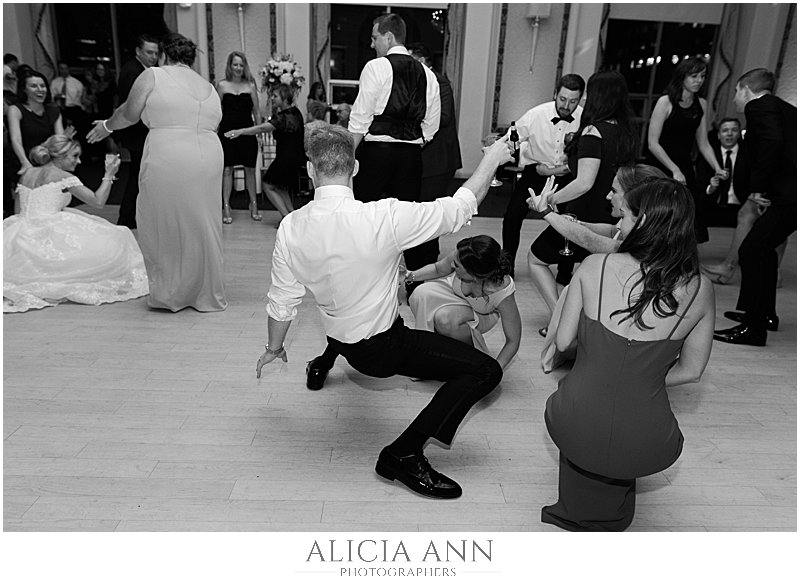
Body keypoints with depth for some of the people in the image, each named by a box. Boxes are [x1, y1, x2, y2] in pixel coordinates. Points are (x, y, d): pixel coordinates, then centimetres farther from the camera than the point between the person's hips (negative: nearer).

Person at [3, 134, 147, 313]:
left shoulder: (27, 173, 15)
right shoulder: (63, 177, -5)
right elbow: (98, 201, -6)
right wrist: (109, 175, 2)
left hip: (22, 236, 8)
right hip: (48, 238, -8)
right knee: (108, 244, -1)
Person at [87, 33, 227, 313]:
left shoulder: (153, 75, 4)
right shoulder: (209, 88, 19)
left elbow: (129, 114, 6)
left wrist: (106, 126, 24)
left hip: (166, 158, -5)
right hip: (208, 157, 5)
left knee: (164, 225, 10)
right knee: (202, 227, 13)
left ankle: (169, 294, 20)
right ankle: (207, 295, 23)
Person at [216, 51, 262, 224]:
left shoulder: (250, 85, 6)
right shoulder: (222, 85, 4)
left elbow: (256, 111, 8)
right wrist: (215, 132, 0)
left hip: (247, 131, 1)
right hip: (227, 131, -1)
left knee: (250, 169, 5)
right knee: (227, 169, 0)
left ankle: (254, 205, 17)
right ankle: (226, 207, 7)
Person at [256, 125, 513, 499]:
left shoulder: (291, 228, -14)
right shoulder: (384, 218, -28)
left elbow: (282, 301, -4)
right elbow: (460, 208, -18)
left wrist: (274, 348, 14)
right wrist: (492, 159, -2)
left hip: (340, 337, 7)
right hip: (382, 348, -6)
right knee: (486, 370, -6)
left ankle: (324, 363, 55)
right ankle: (404, 454, -6)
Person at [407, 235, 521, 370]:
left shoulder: (502, 292, -38)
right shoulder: (459, 256, -33)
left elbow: (513, 341, -27)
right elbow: (438, 268, -7)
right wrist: (410, 275, -20)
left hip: (480, 315, -3)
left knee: (445, 320, -35)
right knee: (420, 295, -28)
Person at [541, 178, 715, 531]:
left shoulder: (594, 266, -10)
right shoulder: (700, 290, -6)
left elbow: (563, 341, -2)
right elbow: (691, 370, 4)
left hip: (574, 432, -1)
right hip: (645, 449, 1)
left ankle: (576, 511, 50)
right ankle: (610, 517, 52)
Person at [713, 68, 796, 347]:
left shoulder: (758, 106, -4)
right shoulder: (786, 109, 24)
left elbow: (772, 143, -22)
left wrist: (757, 188, -16)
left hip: (789, 194, -10)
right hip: (790, 191, 10)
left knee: (751, 251, -10)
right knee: (763, 248, 22)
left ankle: (754, 328, -8)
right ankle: (764, 313, 35)